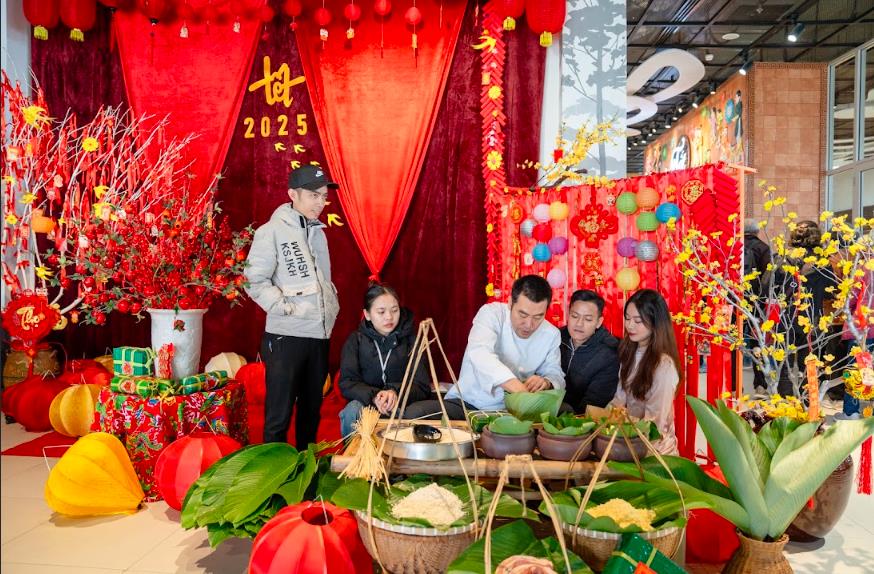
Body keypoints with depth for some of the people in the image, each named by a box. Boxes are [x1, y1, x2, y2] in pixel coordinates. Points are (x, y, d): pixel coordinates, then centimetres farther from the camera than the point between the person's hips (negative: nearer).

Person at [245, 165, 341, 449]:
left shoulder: (317, 232, 14)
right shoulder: (272, 231, -6)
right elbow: (255, 281, -11)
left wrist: (332, 306, 9)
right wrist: (287, 308, -16)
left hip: (319, 335, 7)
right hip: (285, 336, -7)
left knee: (312, 410, 16)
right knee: (279, 416, -1)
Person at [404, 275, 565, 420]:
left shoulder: (551, 335, 2)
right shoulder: (491, 313, -14)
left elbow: (556, 375, 9)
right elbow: (479, 354, -33)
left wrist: (547, 383, -18)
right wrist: (520, 389, -47)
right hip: (466, 402, -2)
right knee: (414, 413, -28)